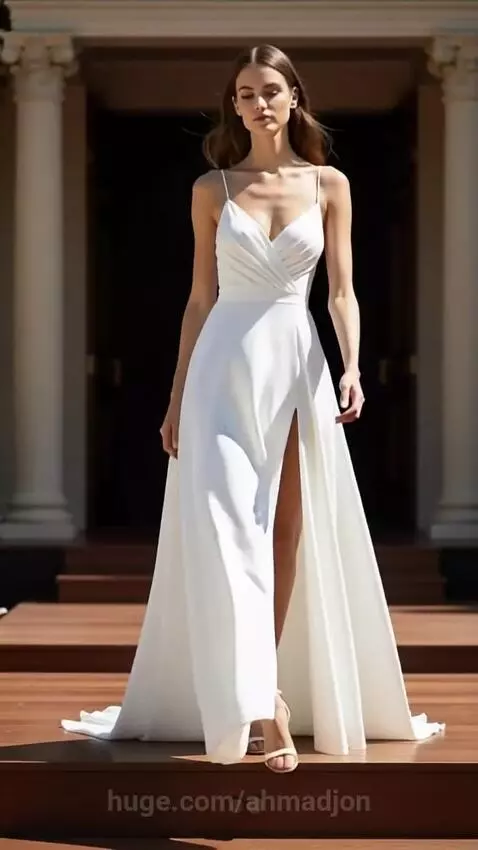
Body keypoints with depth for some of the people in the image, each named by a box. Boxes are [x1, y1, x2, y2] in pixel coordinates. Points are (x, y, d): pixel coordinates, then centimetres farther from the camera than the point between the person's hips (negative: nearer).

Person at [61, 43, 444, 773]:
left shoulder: (329, 184, 6)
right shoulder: (211, 189, 5)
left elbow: (342, 290, 2)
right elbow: (201, 298, 8)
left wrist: (352, 366, -14)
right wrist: (177, 396, 6)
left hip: (297, 363, 1)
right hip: (225, 364, -1)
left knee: (286, 529, 4)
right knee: (227, 530, -13)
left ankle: (265, 691, 15)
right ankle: (262, 706, -18)